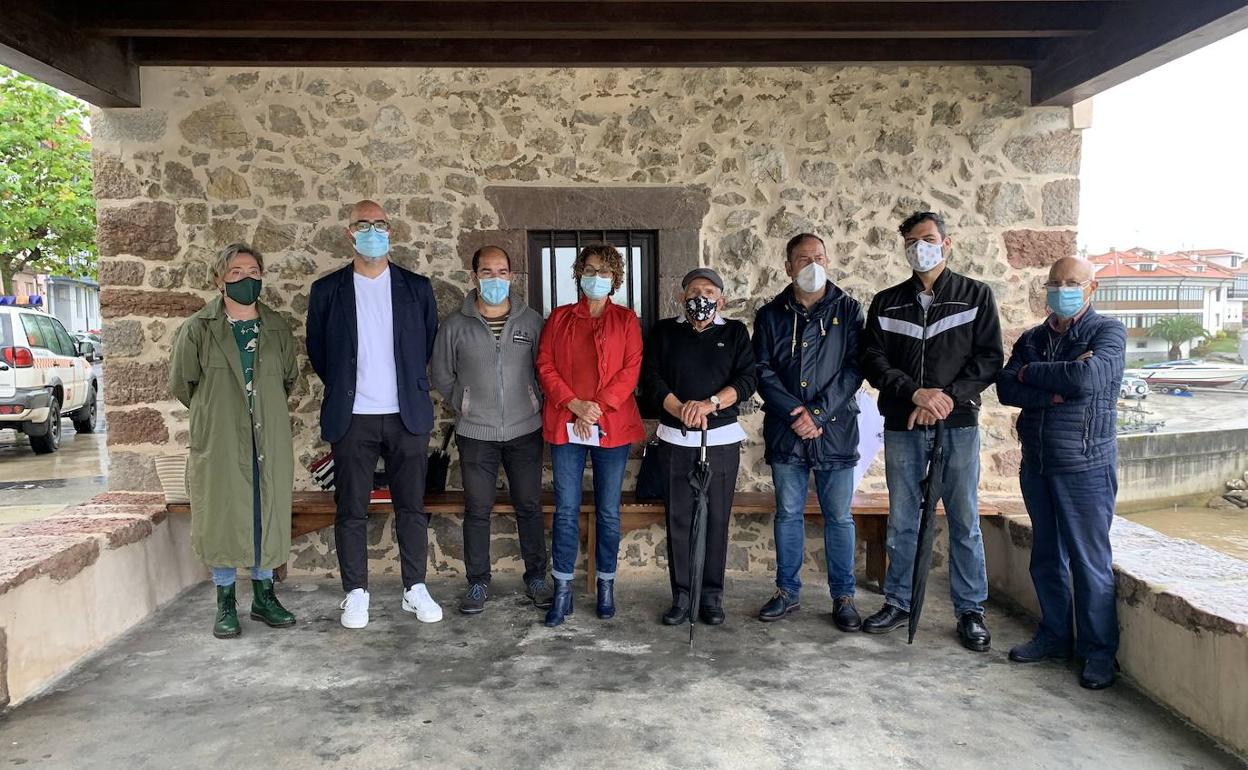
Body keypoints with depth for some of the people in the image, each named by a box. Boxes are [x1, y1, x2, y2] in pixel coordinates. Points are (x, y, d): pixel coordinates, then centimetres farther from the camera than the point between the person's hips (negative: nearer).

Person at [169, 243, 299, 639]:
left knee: (267, 517, 8)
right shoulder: (198, 328, -2)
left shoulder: (277, 328, 6)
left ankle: (263, 595, 23)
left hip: (268, 443, 3)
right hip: (218, 442, -2)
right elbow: (181, 383, 5)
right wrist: (214, 413, 11)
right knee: (222, 518, 4)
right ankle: (225, 602, 18)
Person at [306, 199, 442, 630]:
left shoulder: (416, 287, 5)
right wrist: (344, 388, 9)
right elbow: (317, 351, 10)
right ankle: (356, 593, 16)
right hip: (352, 418, 0)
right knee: (351, 510, 5)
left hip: (407, 416, 1)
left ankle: (415, 589, 17)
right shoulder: (327, 290, 3)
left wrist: (411, 388, 10)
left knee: (412, 506, 6)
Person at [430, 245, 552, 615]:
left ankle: (536, 578, 22)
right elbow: (441, 373, 9)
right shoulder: (455, 325, 0)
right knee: (477, 510, 6)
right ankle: (478, 582, 19)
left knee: (529, 507, 8)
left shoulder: (532, 321, 1)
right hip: (476, 433, 0)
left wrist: (536, 403, 2)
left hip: (525, 431, 1)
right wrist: (463, 403, 4)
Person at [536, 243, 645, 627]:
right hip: (565, 425, 1)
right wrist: (574, 404, -11)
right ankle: (562, 592, 9)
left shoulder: (625, 319, 9)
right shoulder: (559, 318, 12)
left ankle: (606, 587, 19)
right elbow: (545, 365, 3)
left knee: (608, 511, 6)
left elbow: (631, 369, -1)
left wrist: (598, 406, -13)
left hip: (612, 426, 0)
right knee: (566, 510, 1)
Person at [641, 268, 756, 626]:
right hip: (675, 439, 1)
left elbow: (746, 380, -3)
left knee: (717, 519, 2)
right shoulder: (664, 332, 9)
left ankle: (712, 595, 13)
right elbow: (650, 379, 0)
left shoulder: (735, 332, 8)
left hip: (722, 438, 0)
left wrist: (710, 403, -19)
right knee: (678, 519, 2)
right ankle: (682, 595, 12)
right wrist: (681, 409, -16)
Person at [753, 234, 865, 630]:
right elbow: (763, 371, 0)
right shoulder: (770, 315, 7)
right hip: (785, 432, 2)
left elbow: (854, 367, -5)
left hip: (836, 430, -1)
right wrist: (795, 413, -13)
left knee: (839, 516, 5)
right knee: (788, 514, 9)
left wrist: (818, 412, -14)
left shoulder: (848, 309, 3)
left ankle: (843, 596, 18)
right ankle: (788, 591, 22)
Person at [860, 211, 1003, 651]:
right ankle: (897, 602, 21)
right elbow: (873, 361, 2)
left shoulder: (975, 296, 5)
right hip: (901, 427, 2)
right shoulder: (886, 303, 10)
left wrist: (947, 397, -15)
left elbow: (989, 359, -2)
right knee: (901, 521, 9)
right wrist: (915, 393, -14)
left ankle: (970, 611, 16)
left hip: (958, 424, -2)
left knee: (964, 521, 4)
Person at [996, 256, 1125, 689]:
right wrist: (1056, 391, -18)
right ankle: (1054, 637, 27)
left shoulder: (1108, 332, -3)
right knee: (1046, 557, 13)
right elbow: (1005, 388, -3)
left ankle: (1099, 652, 13)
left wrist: (1031, 373, -8)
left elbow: (1087, 378, -22)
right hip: (1036, 464, 5)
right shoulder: (1032, 339, 12)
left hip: (1086, 466, -5)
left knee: (1089, 560, 0)